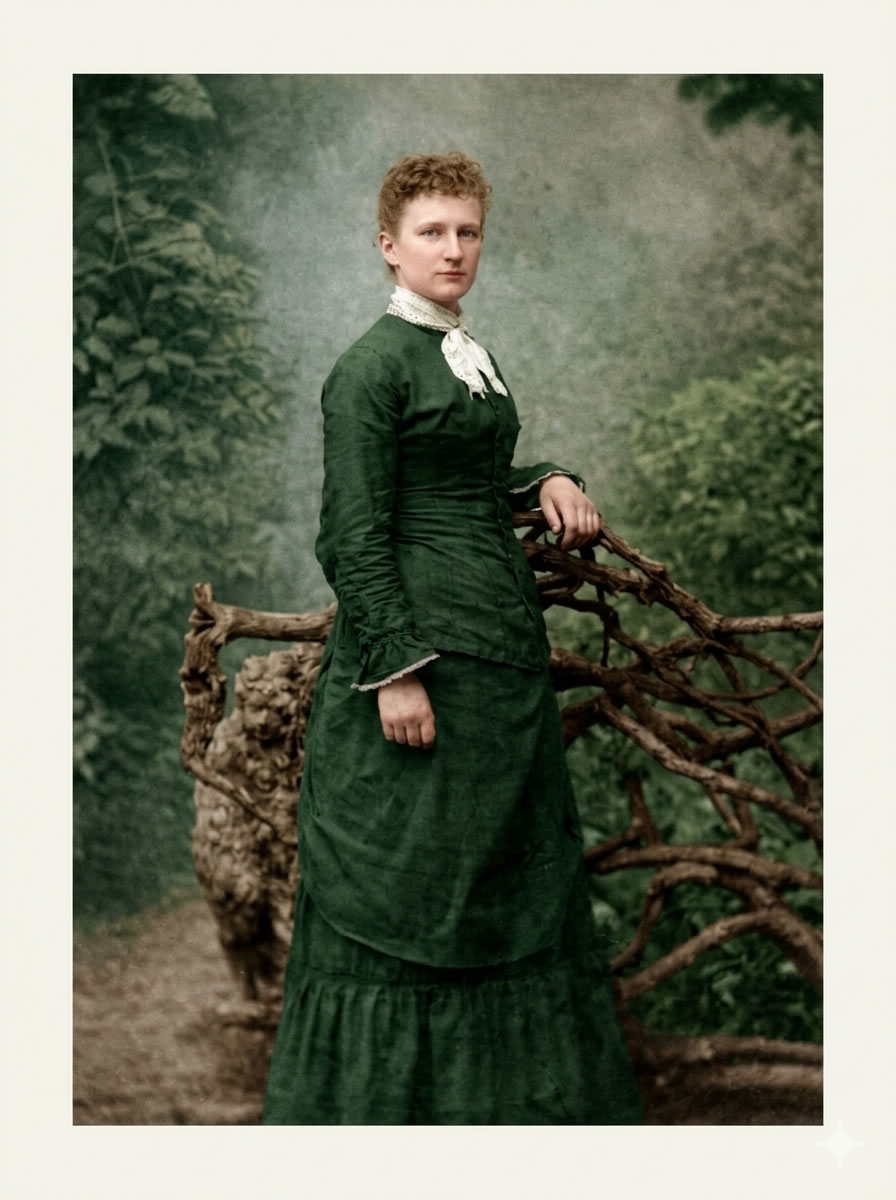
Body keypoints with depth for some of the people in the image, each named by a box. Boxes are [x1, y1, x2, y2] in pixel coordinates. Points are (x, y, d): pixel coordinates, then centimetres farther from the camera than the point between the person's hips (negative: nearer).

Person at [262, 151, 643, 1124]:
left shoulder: (470, 356, 14)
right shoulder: (372, 367, -10)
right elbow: (354, 537, -15)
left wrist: (547, 483, 5)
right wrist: (395, 672, -20)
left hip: (503, 642, 9)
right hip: (419, 636, -9)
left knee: (512, 862, 15)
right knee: (404, 877, 0)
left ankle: (510, 1086, 29)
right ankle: (383, 1090, 17)